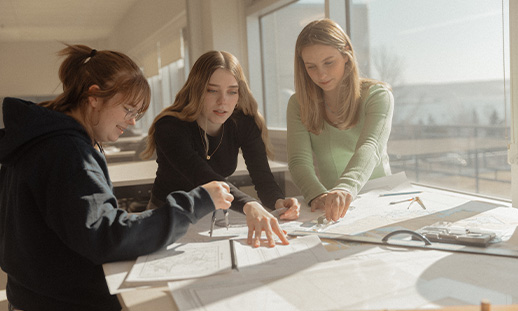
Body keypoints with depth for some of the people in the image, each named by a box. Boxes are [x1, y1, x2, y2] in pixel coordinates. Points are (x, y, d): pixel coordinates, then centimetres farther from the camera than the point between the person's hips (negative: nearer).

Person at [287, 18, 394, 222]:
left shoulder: (377, 95, -3)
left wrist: (346, 188, -41)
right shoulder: (298, 104, 2)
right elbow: (299, 161, -10)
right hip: (331, 206, 2)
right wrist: (317, 195, -31)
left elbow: (370, 147, -21)